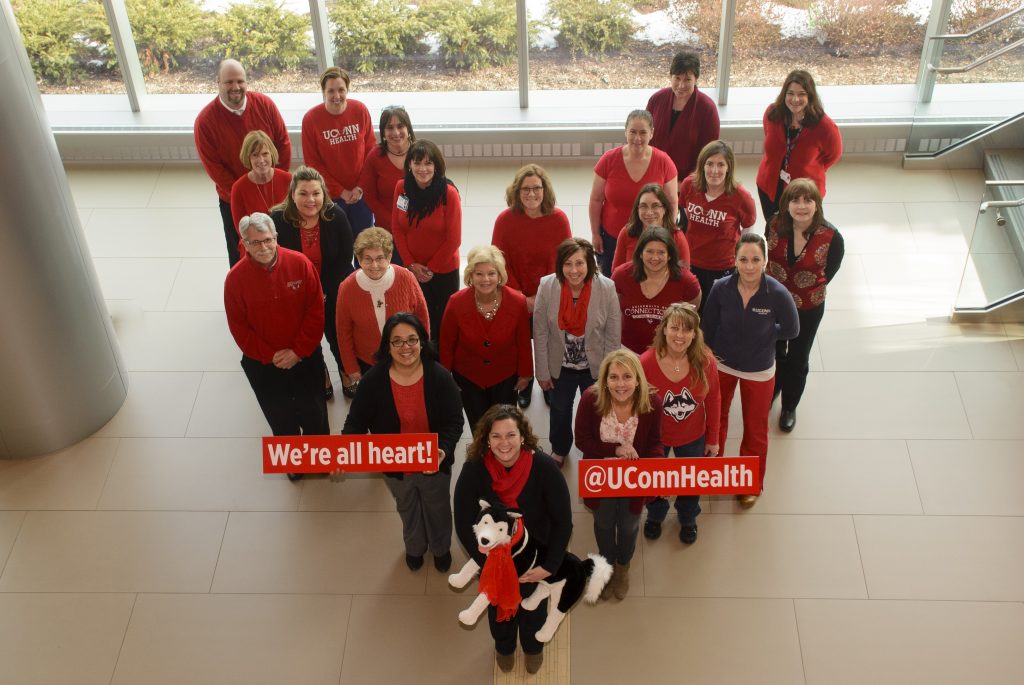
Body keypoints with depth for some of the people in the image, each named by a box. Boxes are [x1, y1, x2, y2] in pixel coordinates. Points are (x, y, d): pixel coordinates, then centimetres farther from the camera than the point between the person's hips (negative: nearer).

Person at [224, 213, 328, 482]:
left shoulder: (300, 264, -16)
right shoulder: (236, 278, -16)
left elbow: (316, 311, -10)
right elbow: (238, 327, -9)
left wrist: (298, 351, -14)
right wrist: (271, 356, -13)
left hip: (305, 357, 0)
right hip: (262, 364, 0)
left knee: (314, 412, 16)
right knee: (280, 417, 18)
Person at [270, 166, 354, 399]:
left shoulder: (336, 217, -17)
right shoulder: (278, 220, -21)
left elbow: (344, 260, -11)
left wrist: (325, 293, -16)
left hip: (334, 291, 0)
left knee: (338, 334, 4)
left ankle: (347, 372, 35)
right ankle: (320, 376, 39)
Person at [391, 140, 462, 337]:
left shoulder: (448, 193, -18)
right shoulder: (401, 188, -8)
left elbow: (453, 239, -13)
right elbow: (397, 228, 0)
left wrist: (431, 268, -8)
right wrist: (411, 264, -6)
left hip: (444, 271, -3)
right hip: (413, 270, 3)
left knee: (442, 321, 8)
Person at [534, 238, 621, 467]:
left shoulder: (607, 288, -23)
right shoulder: (547, 286, -22)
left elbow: (613, 337, -13)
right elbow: (540, 333, -11)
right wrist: (542, 371, -6)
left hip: (595, 368, -1)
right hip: (560, 367, 1)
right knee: (560, 411, 26)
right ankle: (559, 450, 57)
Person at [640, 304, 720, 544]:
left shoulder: (706, 361, -25)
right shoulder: (646, 362, -30)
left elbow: (713, 400, -9)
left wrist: (713, 438, 0)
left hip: (693, 438, 1)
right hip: (655, 437, -1)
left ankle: (688, 519, 61)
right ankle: (655, 517, 62)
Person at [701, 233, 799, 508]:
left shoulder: (778, 294, -28)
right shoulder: (721, 288, -23)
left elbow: (791, 330, -10)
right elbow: (707, 327, -8)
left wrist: (762, 333, -15)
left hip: (759, 371, -1)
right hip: (721, 364, 2)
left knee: (755, 429, 18)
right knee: (715, 420, 25)